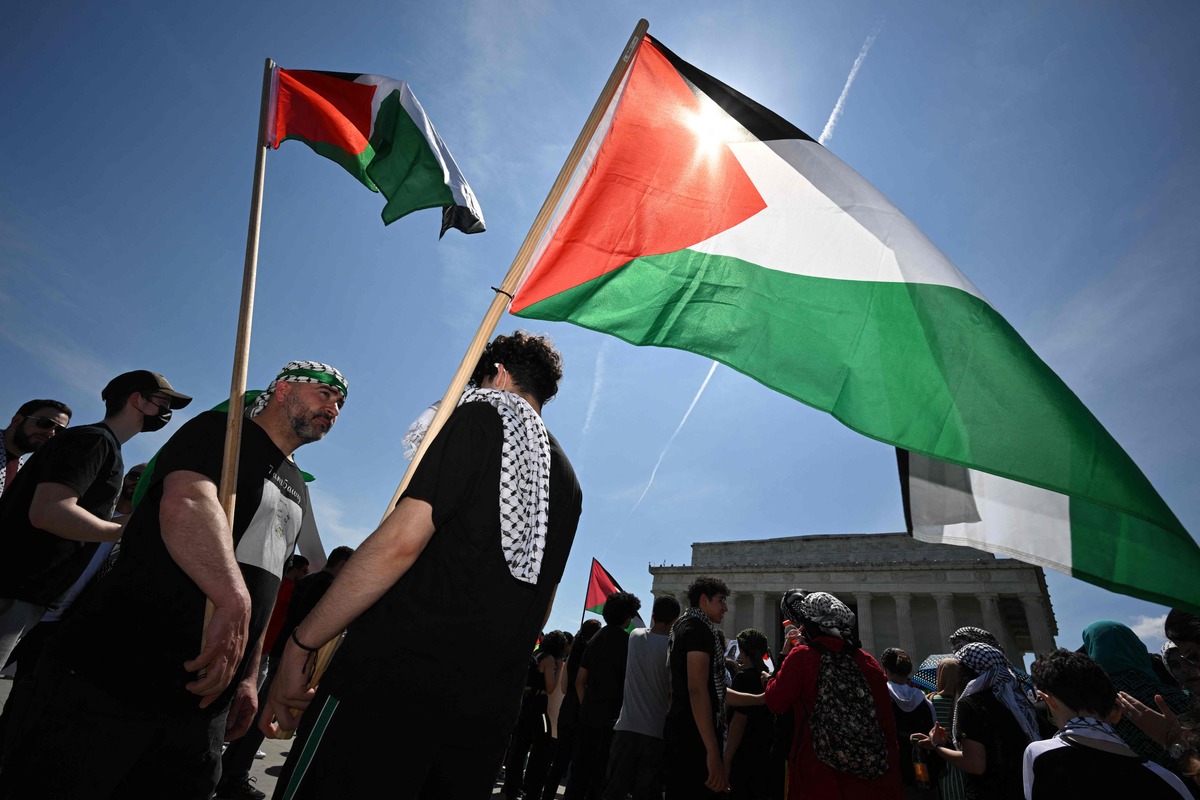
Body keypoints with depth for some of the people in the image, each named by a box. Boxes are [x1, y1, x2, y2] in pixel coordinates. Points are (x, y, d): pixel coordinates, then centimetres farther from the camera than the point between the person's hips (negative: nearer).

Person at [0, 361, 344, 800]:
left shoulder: (298, 492, 17)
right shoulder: (222, 430, -6)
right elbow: (186, 501, -27)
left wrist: (248, 678, 15)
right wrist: (234, 600, -37)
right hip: (109, 679, -7)